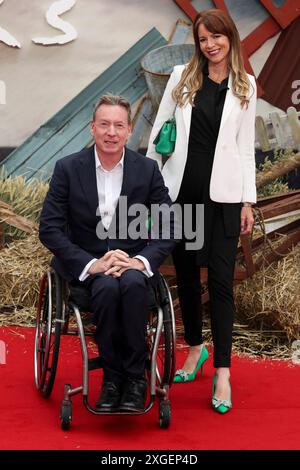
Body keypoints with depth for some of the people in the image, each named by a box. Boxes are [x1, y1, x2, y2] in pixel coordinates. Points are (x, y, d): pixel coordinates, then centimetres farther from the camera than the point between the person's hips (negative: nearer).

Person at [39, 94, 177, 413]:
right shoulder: (68, 168, -4)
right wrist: (92, 263, -20)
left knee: (133, 284, -34)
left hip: (133, 261, 1)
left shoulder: (147, 169, 0)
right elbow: (49, 229, -7)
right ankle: (112, 377, -19)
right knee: (107, 287, -35)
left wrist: (141, 260, -17)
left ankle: (135, 378, -21)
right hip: (85, 263, -1)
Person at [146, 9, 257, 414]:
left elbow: (246, 146, 6)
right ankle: (195, 348, 30)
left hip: (222, 193, -2)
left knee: (220, 280, -5)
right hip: (181, 189, 2)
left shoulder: (245, 86, 4)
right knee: (186, 274, 12)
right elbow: (158, 131, 9)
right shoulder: (182, 77, 5)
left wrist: (248, 200, 2)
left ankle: (222, 372, -1)